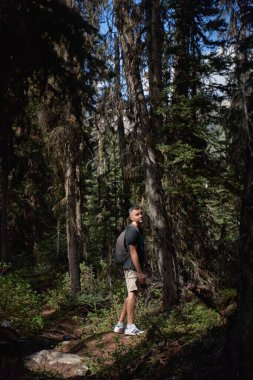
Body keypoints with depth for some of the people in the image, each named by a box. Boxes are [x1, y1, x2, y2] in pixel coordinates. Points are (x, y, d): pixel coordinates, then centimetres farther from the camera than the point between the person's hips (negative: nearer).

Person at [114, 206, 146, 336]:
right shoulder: (132, 230, -14)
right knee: (132, 294, -10)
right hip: (132, 268, -10)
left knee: (131, 295, 12)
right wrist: (140, 272, -21)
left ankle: (120, 325, 17)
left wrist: (140, 271, 21)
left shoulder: (138, 230, 18)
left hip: (135, 268, 10)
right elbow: (133, 253, -19)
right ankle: (130, 326, -8)